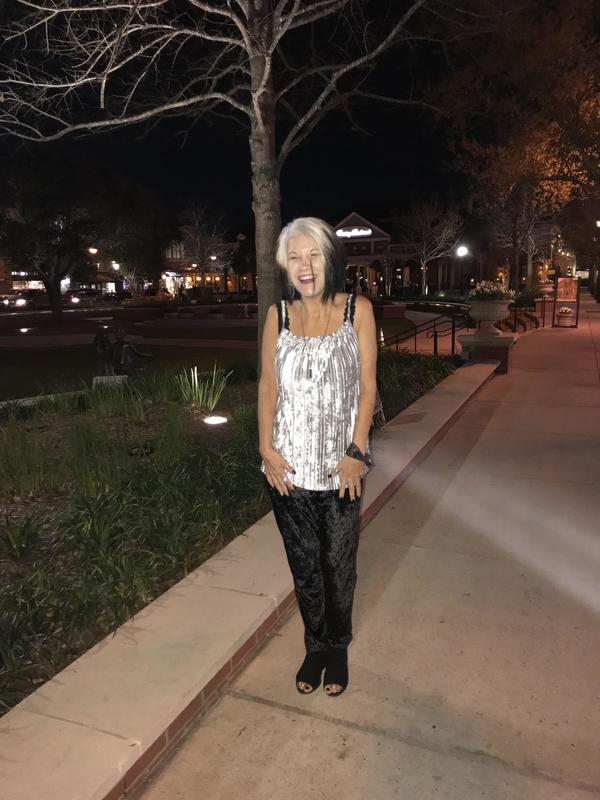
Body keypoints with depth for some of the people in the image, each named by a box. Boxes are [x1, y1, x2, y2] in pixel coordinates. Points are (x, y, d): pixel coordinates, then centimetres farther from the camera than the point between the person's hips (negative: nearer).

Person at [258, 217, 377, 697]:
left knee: (338, 565, 10)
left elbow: (367, 386, -4)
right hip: (289, 465, 2)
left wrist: (356, 452, -10)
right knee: (303, 565, 13)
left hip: (340, 464, -1)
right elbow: (268, 386, 4)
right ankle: (315, 646, 35)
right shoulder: (278, 315, 3)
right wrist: (267, 448, -5)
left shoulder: (357, 310, -2)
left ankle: (338, 648, 35)